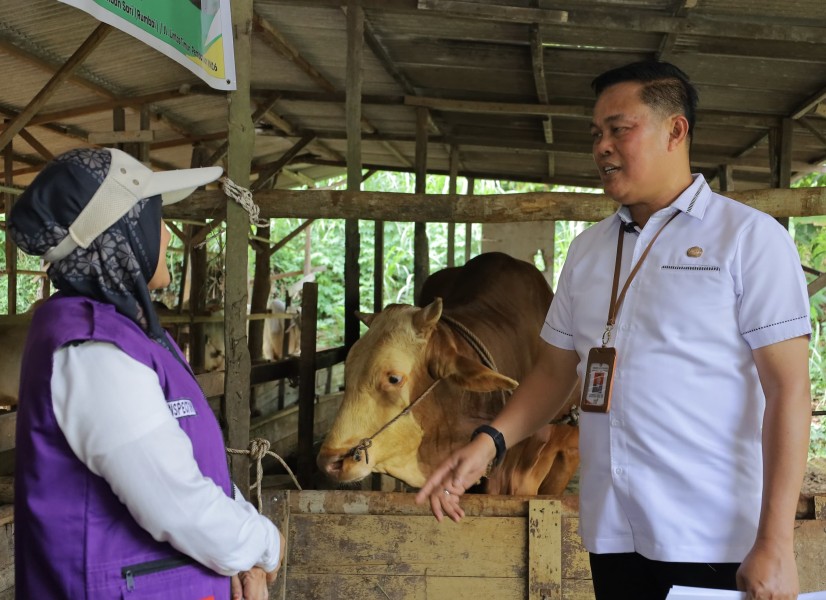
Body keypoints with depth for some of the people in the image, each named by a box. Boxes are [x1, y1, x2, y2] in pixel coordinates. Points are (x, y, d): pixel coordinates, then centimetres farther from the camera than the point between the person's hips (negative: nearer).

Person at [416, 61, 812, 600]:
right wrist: (489, 443, 0)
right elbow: (556, 372, 17)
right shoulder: (588, 249, 12)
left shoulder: (750, 237, -4)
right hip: (611, 534, 5)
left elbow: (788, 388, -10)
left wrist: (775, 545, -16)